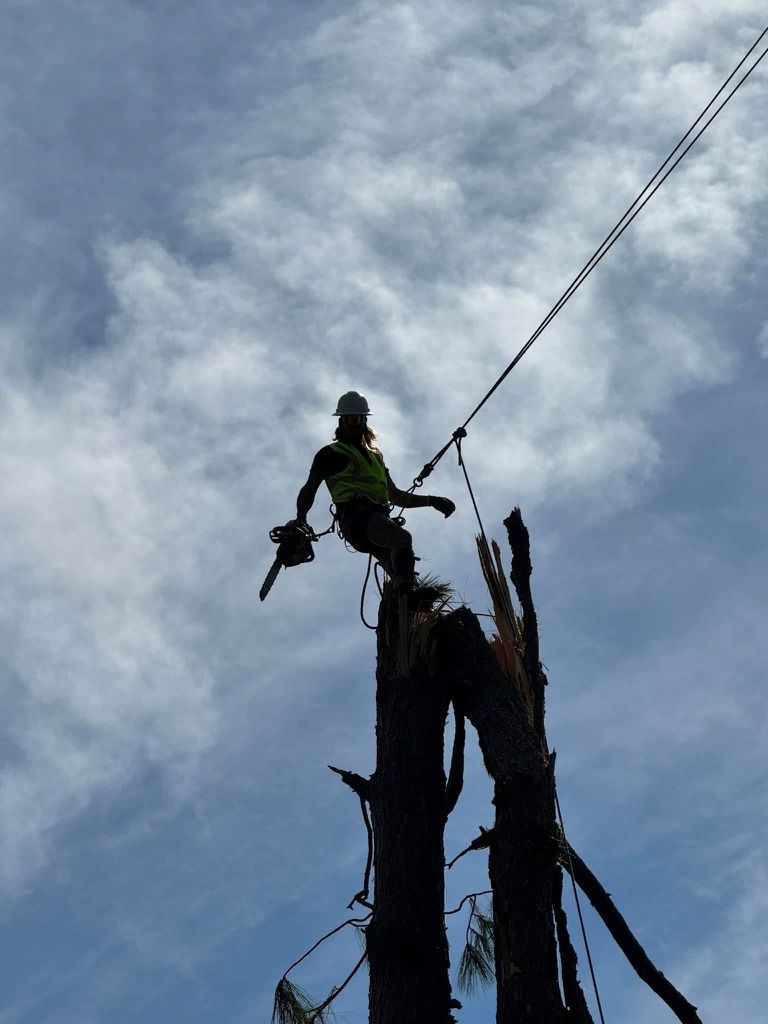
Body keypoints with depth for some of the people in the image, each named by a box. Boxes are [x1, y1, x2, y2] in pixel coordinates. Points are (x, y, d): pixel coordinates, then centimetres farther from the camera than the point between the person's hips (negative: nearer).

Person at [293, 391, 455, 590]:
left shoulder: (376, 457, 37)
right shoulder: (330, 453, 21)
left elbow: (396, 496, 40)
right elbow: (310, 489, 15)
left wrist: (431, 500, 30)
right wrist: (300, 518, -3)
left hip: (378, 516, 6)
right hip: (355, 515, -6)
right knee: (402, 537, -35)